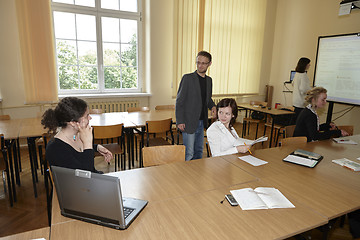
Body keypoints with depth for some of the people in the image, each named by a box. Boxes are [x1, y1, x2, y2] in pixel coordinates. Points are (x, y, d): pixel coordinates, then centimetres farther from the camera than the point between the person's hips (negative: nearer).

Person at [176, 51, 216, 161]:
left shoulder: (209, 80, 10)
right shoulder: (187, 78, -9)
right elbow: (179, 101, -10)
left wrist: (213, 106, 0)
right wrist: (180, 121, -15)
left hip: (202, 122, 7)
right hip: (189, 122, -6)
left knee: (199, 150, 17)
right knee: (188, 153, -2)